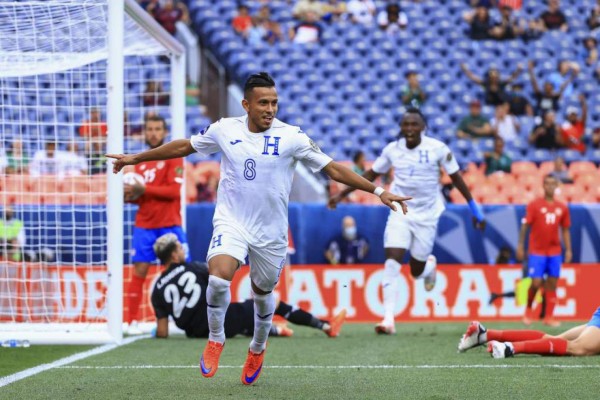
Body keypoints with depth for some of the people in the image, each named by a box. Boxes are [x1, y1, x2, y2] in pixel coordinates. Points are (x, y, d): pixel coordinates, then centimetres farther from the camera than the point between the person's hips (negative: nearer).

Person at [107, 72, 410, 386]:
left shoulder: (292, 137, -10)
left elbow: (333, 169, -6)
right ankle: (215, 339, 1)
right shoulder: (224, 130, -4)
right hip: (231, 222, 0)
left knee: (263, 291, 14)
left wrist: (378, 191, -12)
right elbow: (184, 147, 12)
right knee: (218, 277, -26)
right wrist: (136, 158, 17)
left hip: (270, 231, 1)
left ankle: (257, 349, 45)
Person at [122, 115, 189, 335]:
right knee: (139, 271, -4)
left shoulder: (173, 156, -1)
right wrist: (131, 195, -4)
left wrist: (144, 189, -19)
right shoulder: (141, 162, 14)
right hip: (144, 225, 3)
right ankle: (132, 321, -3)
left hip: (170, 225, -3)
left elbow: (174, 190, -13)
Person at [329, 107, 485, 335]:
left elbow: (456, 178, -1)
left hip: (427, 214, -1)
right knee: (392, 262, -17)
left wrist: (476, 211, 0)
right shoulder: (392, 149, -3)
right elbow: (371, 174, 11)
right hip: (400, 212, 1)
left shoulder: (438, 149, -10)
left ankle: (430, 264, 44)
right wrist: (342, 194, 10)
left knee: (417, 272, 5)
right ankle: (388, 318, -17)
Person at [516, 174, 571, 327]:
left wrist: (568, 249, 5)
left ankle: (549, 317, 7)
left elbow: (565, 230, 12)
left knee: (552, 283, 2)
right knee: (536, 283, -8)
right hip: (537, 251, -3)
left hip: (554, 252, 3)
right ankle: (528, 310, 17)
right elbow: (525, 226, -4)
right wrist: (520, 246, -9)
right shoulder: (534, 205, -4)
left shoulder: (562, 208, 6)